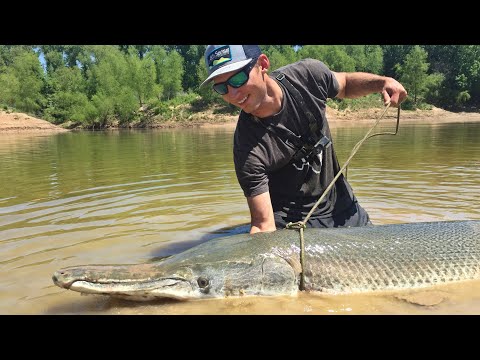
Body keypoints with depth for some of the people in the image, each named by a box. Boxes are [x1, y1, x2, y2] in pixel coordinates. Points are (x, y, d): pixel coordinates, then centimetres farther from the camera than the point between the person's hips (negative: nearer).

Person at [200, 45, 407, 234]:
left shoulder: (307, 74, -16)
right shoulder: (248, 149, -29)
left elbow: (346, 84, 8)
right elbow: (264, 225, -28)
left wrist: (382, 82, -10)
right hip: (295, 223, -5)